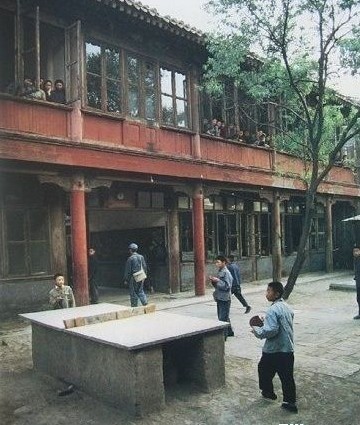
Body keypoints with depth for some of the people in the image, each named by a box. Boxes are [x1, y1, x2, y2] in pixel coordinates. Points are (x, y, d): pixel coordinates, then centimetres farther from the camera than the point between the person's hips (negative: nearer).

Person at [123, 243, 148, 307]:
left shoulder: (130, 259, -12)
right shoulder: (141, 257, 5)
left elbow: (127, 270, -11)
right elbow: (145, 267, 10)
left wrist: (125, 280, -4)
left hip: (133, 278, -5)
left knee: (133, 292, 4)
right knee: (140, 291, 17)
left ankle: (134, 306, 9)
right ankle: (145, 302, 3)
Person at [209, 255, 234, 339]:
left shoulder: (226, 273, -15)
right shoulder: (219, 272, 12)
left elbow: (227, 286, -20)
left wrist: (217, 280, -22)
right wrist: (213, 281, 0)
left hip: (224, 298, -9)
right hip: (219, 298, 9)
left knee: (223, 318, -6)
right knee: (225, 316, 19)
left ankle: (223, 335, -1)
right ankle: (229, 331, 32)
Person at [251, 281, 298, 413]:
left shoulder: (273, 310, -21)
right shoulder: (287, 307, 6)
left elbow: (271, 331, -29)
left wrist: (257, 330, -13)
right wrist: (265, 322, 16)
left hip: (274, 350, -7)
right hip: (288, 349, 7)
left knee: (263, 369, 18)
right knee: (287, 376, 11)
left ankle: (268, 392, 32)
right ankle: (290, 402, 13)